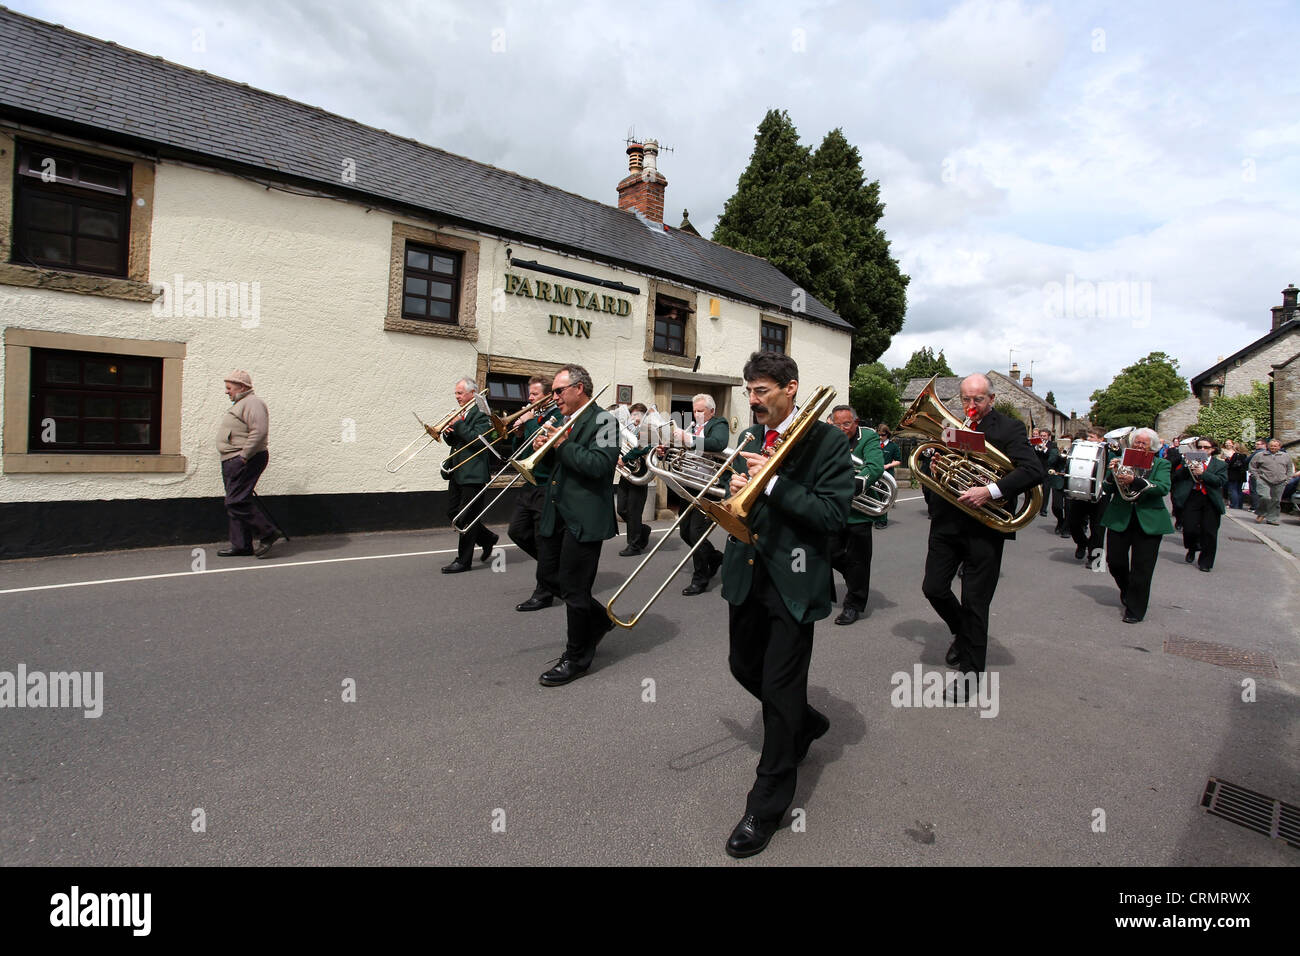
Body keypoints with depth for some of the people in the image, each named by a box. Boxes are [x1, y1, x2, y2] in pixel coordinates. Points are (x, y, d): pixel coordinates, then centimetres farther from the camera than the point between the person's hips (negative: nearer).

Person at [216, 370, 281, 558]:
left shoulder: (252, 403, -12)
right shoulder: (239, 404, 23)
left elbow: (259, 431, -25)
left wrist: (244, 455, -24)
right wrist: (240, 457, 18)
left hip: (244, 462, -11)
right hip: (232, 462, 11)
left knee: (237, 503, -13)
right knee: (235, 503, 11)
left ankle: (268, 533, -5)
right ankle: (241, 545, 15)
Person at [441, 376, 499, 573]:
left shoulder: (482, 413, -10)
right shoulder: (461, 413, 16)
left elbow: (478, 440, -21)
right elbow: (453, 442, 18)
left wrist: (458, 424, -16)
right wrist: (448, 432, -2)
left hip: (474, 472, -9)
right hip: (457, 472, 9)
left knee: (466, 517, -3)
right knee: (453, 513, 13)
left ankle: (463, 561, 6)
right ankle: (487, 539, 28)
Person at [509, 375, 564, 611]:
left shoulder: (558, 418, -10)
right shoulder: (531, 418, 14)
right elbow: (518, 451, 16)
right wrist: (519, 434, -1)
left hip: (548, 487, -8)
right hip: (530, 485, 9)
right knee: (516, 531, 11)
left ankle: (544, 594, 10)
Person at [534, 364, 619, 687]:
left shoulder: (602, 421, -10)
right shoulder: (563, 421, 15)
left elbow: (600, 465, -23)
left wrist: (563, 445, -18)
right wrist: (544, 447, 0)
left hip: (584, 517, -9)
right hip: (556, 512, 9)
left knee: (574, 588, 0)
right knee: (549, 576, 16)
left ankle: (576, 658, 17)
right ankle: (598, 619, 36)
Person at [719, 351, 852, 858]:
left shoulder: (826, 441, -11)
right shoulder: (749, 437, 8)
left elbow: (832, 515, -18)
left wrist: (772, 480, -22)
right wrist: (737, 489, -8)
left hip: (792, 578, -7)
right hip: (746, 571, 7)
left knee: (780, 687, 1)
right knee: (744, 666, 19)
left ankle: (767, 805, 19)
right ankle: (806, 722, 48)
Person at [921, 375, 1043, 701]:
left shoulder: (1009, 429, -4)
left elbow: (1034, 471, -16)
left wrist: (990, 491, -25)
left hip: (985, 525, -4)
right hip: (948, 521, 5)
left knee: (975, 603, 2)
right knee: (933, 588, 5)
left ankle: (970, 673, 16)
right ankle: (962, 633, 35)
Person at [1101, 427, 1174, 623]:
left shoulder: (1161, 465, 4)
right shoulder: (1120, 461, 8)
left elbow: (1163, 488, -14)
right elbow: (1109, 489, 3)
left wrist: (1134, 481, -26)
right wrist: (1113, 473, -15)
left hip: (1149, 521, -2)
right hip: (1120, 518, 2)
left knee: (1141, 568, 0)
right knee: (1114, 561, 4)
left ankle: (1135, 610, 12)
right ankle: (1127, 590, 36)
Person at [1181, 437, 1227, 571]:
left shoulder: (1220, 464, 8)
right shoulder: (1189, 461, 10)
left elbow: (1221, 481, -7)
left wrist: (1203, 473, -17)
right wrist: (1187, 466, -13)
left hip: (1211, 501, 0)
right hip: (1192, 498, 0)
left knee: (1209, 532, 1)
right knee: (1189, 529, -5)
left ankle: (1206, 562, 13)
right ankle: (1192, 550, 26)